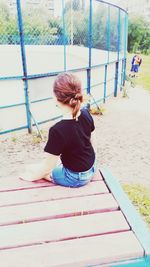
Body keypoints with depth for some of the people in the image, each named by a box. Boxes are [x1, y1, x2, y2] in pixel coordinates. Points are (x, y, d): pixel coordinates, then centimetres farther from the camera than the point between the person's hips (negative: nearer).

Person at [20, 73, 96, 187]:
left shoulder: (58, 130, -33)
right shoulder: (86, 114, -13)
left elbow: (47, 167, -22)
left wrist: (31, 176, -2)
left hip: (75, 178, -6)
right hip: (91, 169, 7)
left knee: (32, 169, 12)